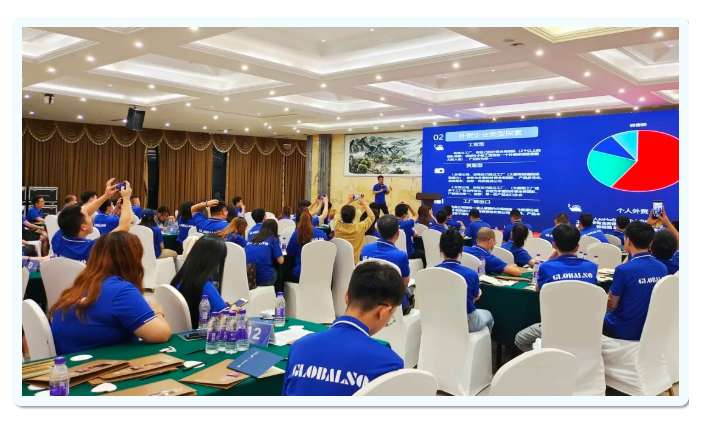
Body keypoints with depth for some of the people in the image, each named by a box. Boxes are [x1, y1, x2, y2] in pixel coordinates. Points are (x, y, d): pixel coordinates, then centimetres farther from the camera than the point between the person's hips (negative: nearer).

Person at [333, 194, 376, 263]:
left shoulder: (337, 226, -14)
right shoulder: (360, 228, -20)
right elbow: (372, 217, -1)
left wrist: (348, 201, 15)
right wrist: (364, 203, 6)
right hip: (356, 262, -3)